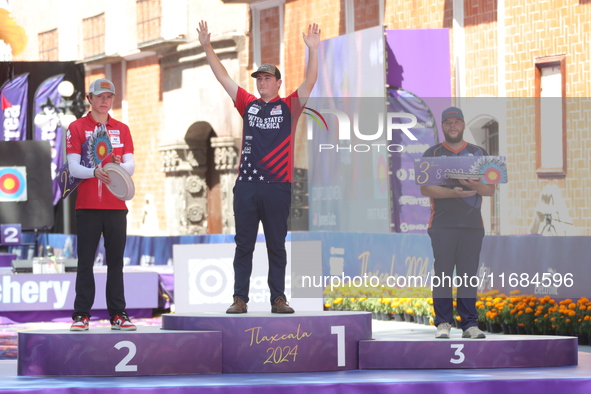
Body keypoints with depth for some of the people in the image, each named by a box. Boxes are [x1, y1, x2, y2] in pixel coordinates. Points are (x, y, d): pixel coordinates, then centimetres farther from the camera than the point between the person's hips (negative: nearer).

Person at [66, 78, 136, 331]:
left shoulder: (122, 129, 13)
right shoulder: (77, 128, 3)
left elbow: (131, 166, 5)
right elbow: (74, 168, -6)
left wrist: (120, 166, -18)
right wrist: (95, 172, -25)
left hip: (116, 206, 3)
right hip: (88, 205, -3)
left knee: (116, 261, 4)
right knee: (85, 262, -3)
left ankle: (118, 315, 7)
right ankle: (81, 315, 0)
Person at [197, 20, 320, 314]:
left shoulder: (288, 107, 4)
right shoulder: (248, 105, 12)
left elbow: (309, 81, -6)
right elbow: (223, 77, 14)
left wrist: (313, 50, -18)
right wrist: (207, 47, 9)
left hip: (277, 187, -3)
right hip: (246, 185, 3)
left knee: (276, 245, 4)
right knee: (244, 245, 4)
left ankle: (278, 299, 7)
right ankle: (240, 299, 6)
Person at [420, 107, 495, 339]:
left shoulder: (479, 154, 15)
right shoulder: (432, 154, 9)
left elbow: (491, 189, 11)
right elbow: (425, 189, -1)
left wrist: (477, 187, -13)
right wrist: (453, 193, -16)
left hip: (472, 224, 2)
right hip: (442, 224, -2)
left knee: (469, 275, 0)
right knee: (443, 274, -5)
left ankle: (470, 324, 1)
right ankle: (443, 323, -2)